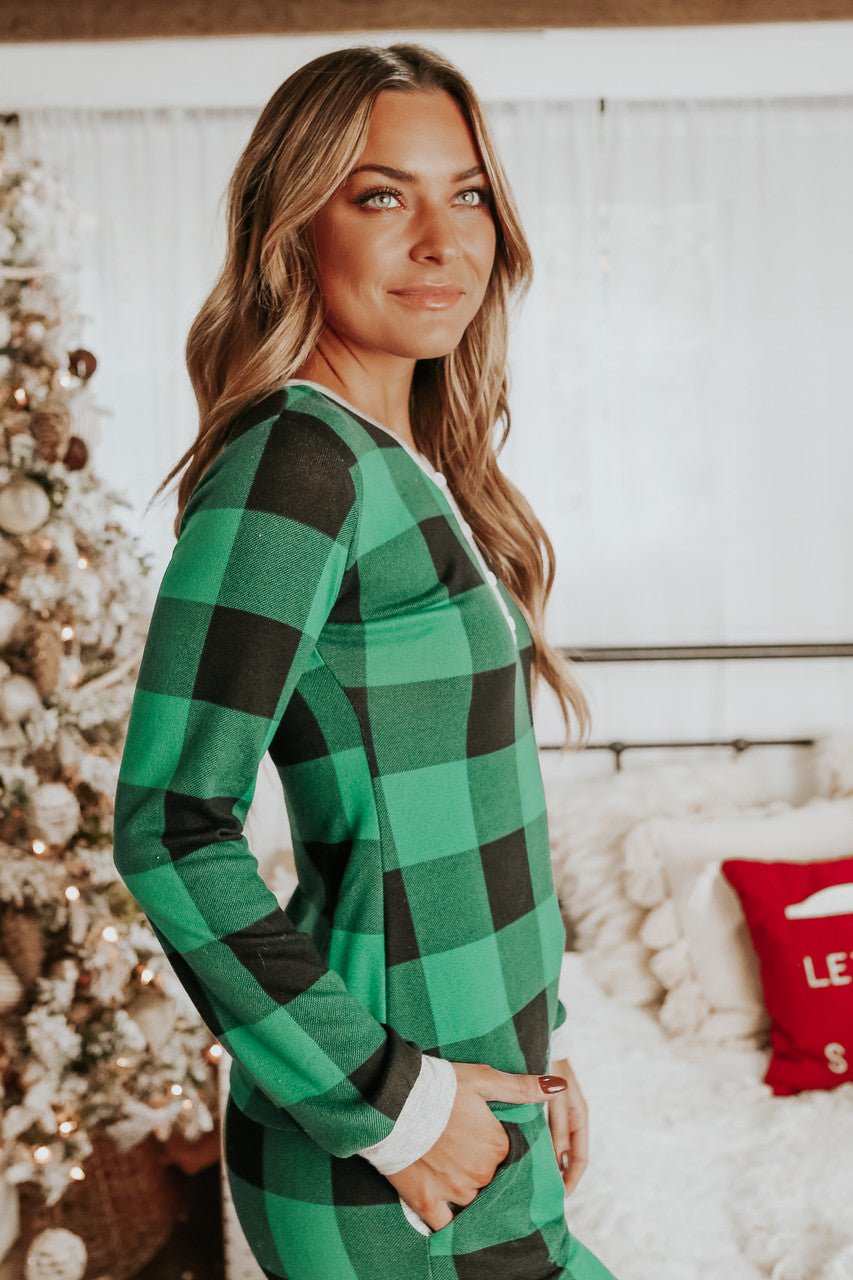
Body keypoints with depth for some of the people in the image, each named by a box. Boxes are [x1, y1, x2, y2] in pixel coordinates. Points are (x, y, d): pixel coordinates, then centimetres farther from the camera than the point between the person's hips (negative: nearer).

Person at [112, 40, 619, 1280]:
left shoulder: (409, 469, 8)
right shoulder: (295, 459, -18)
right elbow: (173, 830, -23)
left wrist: (532, 1037, 14)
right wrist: (387, 1102, -18)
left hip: (474, 1106, 8)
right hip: (392, 1181, -8)